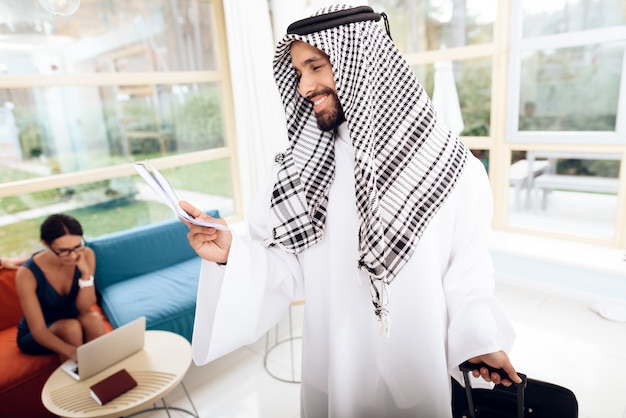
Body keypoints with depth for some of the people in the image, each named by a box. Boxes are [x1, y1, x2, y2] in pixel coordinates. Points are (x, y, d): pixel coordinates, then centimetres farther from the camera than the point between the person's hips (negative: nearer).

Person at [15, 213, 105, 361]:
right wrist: (73, 353, -44)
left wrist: (86, 273, -33)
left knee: (93, 318, -28)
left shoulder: (86, 255, -20)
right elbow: (38, 331, -27)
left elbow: (84, 309, -17)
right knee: (71, 327, -31)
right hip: (35, 336, -2)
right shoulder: (27, 274, -28)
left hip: (72, 321, 3)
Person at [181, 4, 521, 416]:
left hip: (417, 370, -1)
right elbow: (286, 268, -6)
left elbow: (466, 269, -6)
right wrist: (232, 255, -22)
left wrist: (480, 338, -15)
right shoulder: (300, 167, -7)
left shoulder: (450, 167, -13)